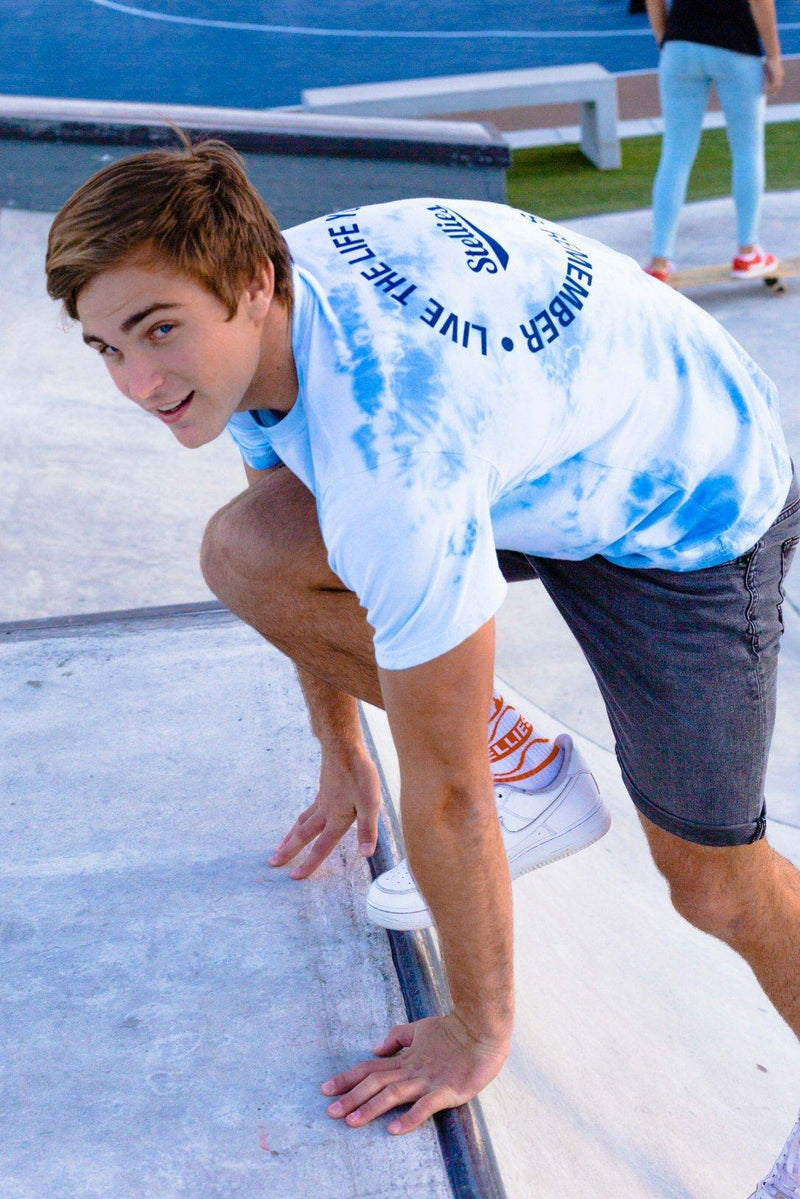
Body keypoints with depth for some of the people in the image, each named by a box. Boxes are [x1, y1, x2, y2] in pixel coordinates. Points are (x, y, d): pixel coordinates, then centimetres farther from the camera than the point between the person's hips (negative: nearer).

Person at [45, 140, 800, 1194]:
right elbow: (305, 565, 4)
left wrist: (478, 1031, -17)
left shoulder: (387, 452, -41)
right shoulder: (248, 316, -14)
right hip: (530, 465, 7)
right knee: (243, 552, -12)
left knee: (713, 880, -4)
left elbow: (443, 793, -31)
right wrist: (342, 755, 14)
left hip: (691, 504, -7)